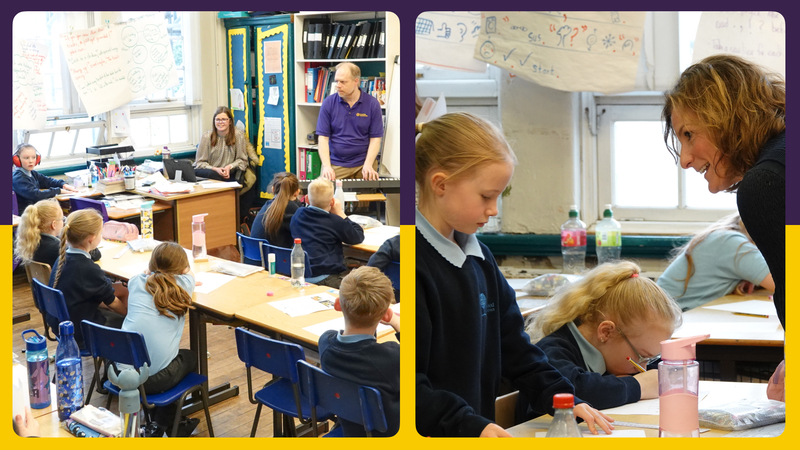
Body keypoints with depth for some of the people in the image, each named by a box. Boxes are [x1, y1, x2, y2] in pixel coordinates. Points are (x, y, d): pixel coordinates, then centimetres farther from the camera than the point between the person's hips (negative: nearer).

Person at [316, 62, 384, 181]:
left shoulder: (372, 104, 0)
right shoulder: (328, 103, 1)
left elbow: (375, 138, 0)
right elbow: (323, 137, -1)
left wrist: (368, 165, -14)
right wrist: (327, 166, -14)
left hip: (363, 163, 0)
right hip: (336, 164, 0)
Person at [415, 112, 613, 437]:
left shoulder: (479, 259, 15)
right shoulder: (412, 264, -13)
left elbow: (512, 345, 20)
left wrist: (559, 397, 8)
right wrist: (468, 425, -23)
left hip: (479, 428, 7)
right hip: (428, 435, -7)